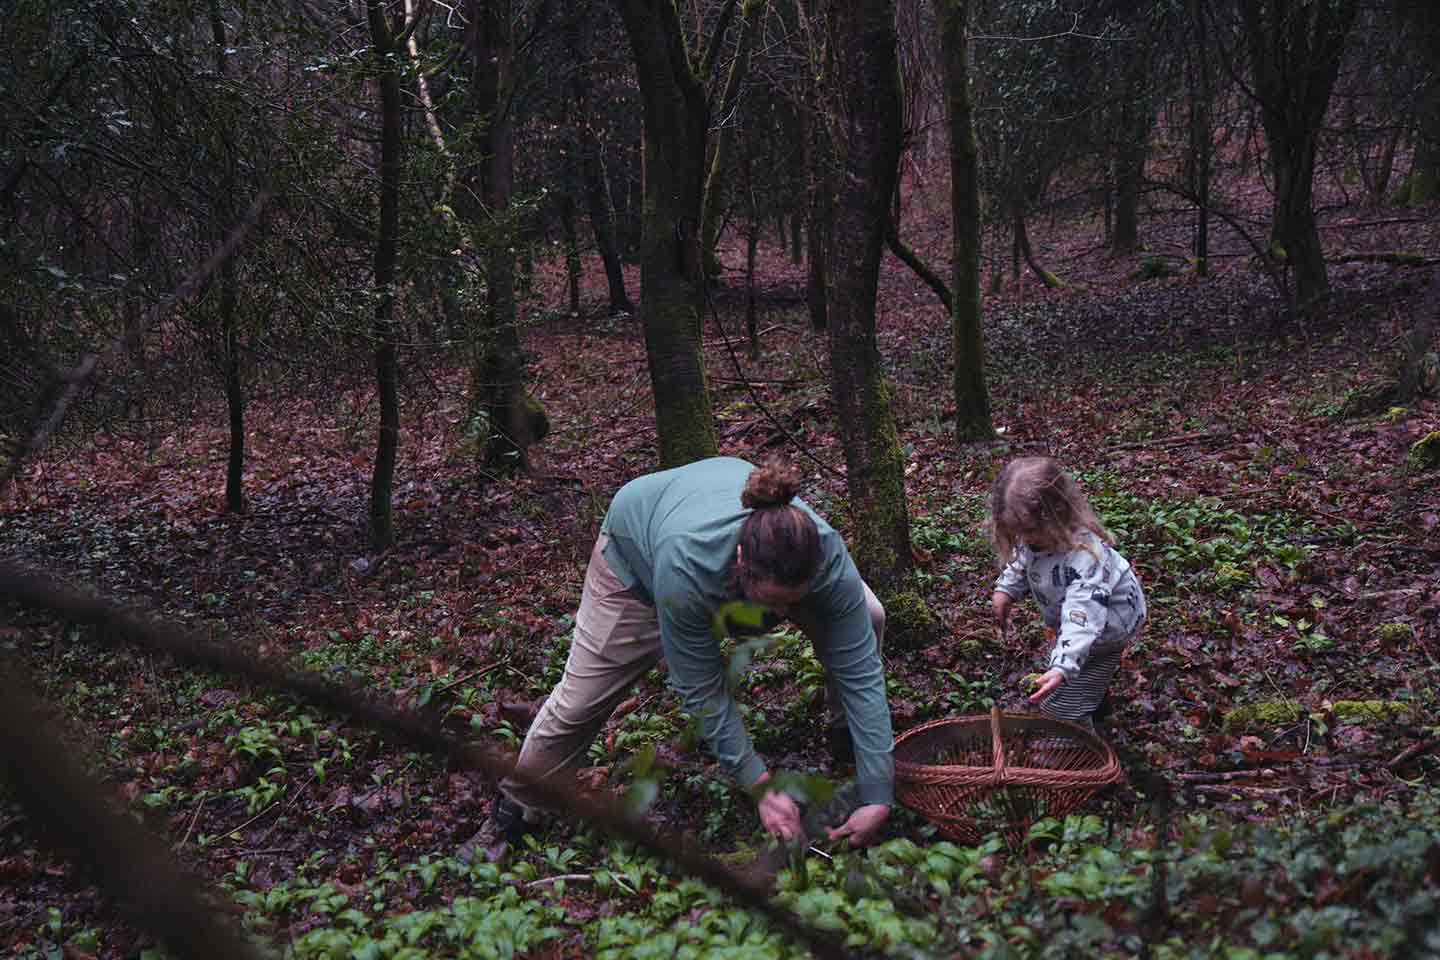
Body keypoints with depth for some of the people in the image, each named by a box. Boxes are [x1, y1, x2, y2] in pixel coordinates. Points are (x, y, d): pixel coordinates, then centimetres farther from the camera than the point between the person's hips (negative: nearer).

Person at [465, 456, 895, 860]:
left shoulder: (828, 556, -39)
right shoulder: (686, 566, -46)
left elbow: (861, 674, -32)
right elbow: (701, 689, -34)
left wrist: (877, 798, -34)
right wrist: (760, 786, -32)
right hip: (638, 545, -3)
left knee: (866, 619, -10)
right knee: (581, 696, -4)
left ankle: (844, 715, 19)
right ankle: (515, 808, 20)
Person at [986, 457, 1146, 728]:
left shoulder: (1084, 556, -44)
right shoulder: (1035, 535, -19)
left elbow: (1081, 618, -50)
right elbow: (1022, 562, 6)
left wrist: (1062, 668, -59)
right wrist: (1006, 589, -9)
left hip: (1109, 622, -8)